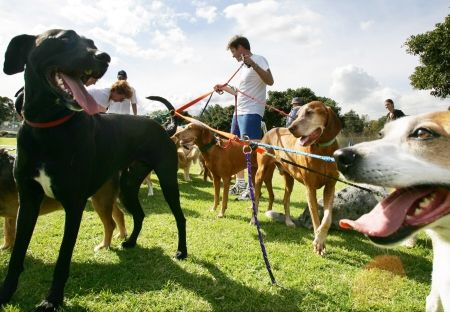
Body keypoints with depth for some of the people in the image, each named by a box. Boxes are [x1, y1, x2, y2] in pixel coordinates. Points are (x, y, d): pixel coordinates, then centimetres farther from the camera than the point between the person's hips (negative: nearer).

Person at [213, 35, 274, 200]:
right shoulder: (244, 67, 21)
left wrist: (253, 64, -28)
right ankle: (240, 184, 21)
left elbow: (270, 81, -21)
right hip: (239, 112, 10)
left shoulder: (258, 59, -5)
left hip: (251, 113, -10)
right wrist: (224, 87, 29)